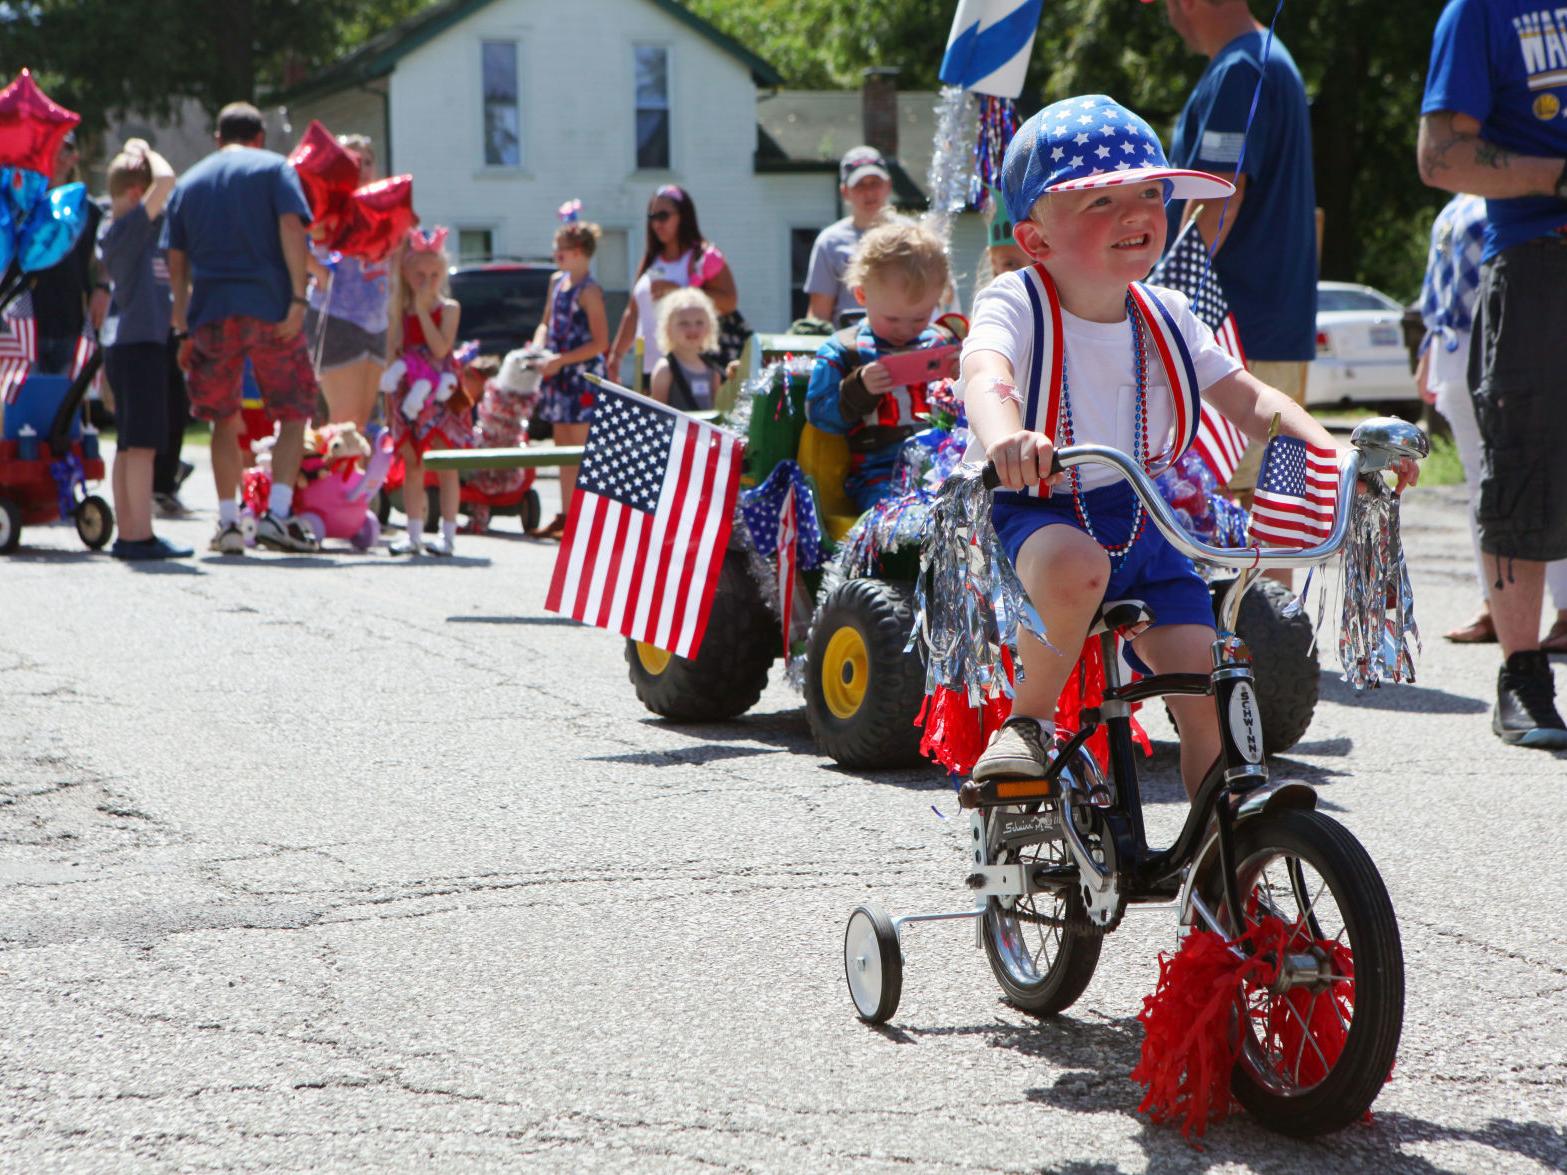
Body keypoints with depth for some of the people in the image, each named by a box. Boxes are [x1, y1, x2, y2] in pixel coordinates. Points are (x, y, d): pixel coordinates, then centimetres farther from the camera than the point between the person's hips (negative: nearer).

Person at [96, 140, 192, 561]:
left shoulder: (112, 233, 16)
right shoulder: (131, 225, -12)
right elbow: (166, 180, -22)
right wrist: (147, 153, -7)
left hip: (121, 342, 10)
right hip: (140, 341, -10)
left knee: (130, 445, 11)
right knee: (143, 442, -11)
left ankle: (127, 534, 13)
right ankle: (140, 536, -13)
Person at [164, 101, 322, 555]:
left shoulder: (188, 182, 17)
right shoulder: (274, 168, 7)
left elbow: (176, 262, 14)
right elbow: (291, 228, -8)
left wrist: (183, 330, 15)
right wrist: (297, 299, -13)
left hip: (211, 313, 3)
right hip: (269, 308, -3)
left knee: (225, 421, 13)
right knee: (293, 413, 5)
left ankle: (228, 521, 7)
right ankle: (278, 513, -10)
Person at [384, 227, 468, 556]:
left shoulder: (449, 309, -1)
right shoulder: (400, 313, 9)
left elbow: (441, 348, -15)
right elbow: (392, 356, 10)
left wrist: (423, 311, -15)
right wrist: (388, 403, 3)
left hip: (439, 397, -4)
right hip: (407, 395, 4)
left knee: (446, 466, -2)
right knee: (412, 466, 6)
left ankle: (448, 534, 0)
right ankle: (414, 535, 11)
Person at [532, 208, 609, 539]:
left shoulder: (589, 291, -13)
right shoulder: (557, 281, 11)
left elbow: (599, 342, -16)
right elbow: (546, 323, 23)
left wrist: (561, 360, -18)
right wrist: (539, 346, 3)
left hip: (582, 377, -8)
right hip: (558, 376, 8)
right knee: (563, 448, 12)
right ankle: (565, 515, 18)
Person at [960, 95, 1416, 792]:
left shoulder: (1164, 317, 3)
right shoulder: (1017, 305, -15)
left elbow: (1250, 402, 3)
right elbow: (985, 374, -37)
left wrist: (1333, 454, -15)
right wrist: (1004, 435, -61)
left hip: (1136, 522, 5)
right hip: (1031, 519, -5)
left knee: (1206, 692, -9)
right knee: (1076, 566, -39)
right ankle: (1027, 721, -15)